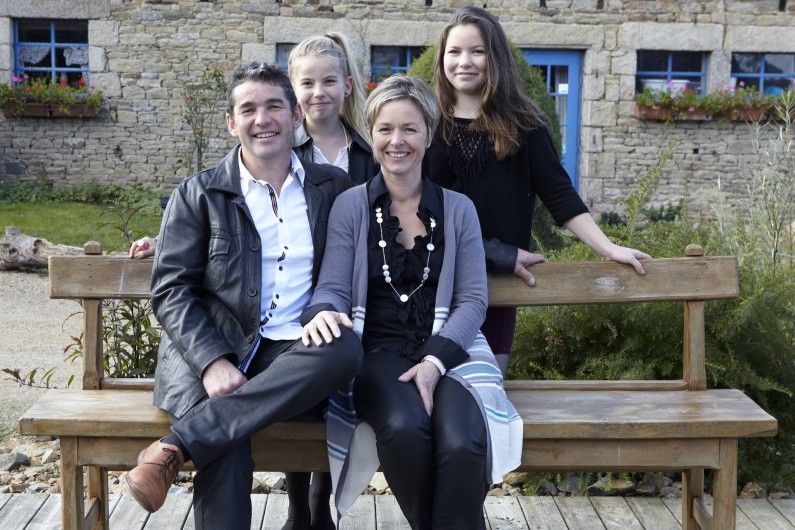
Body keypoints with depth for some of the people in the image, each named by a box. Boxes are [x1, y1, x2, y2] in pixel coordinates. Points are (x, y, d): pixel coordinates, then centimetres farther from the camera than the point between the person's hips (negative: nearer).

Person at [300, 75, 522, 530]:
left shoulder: (458, 208, 11)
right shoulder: (351, 206, 8)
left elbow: (473, 300, 5)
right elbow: (333, 288, 2)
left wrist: (435, 360, -13)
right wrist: (322, 314, -25)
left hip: (447, 350, 1)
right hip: (378, 351, 0)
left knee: (461, 443, -32)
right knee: (405, 427, -34)